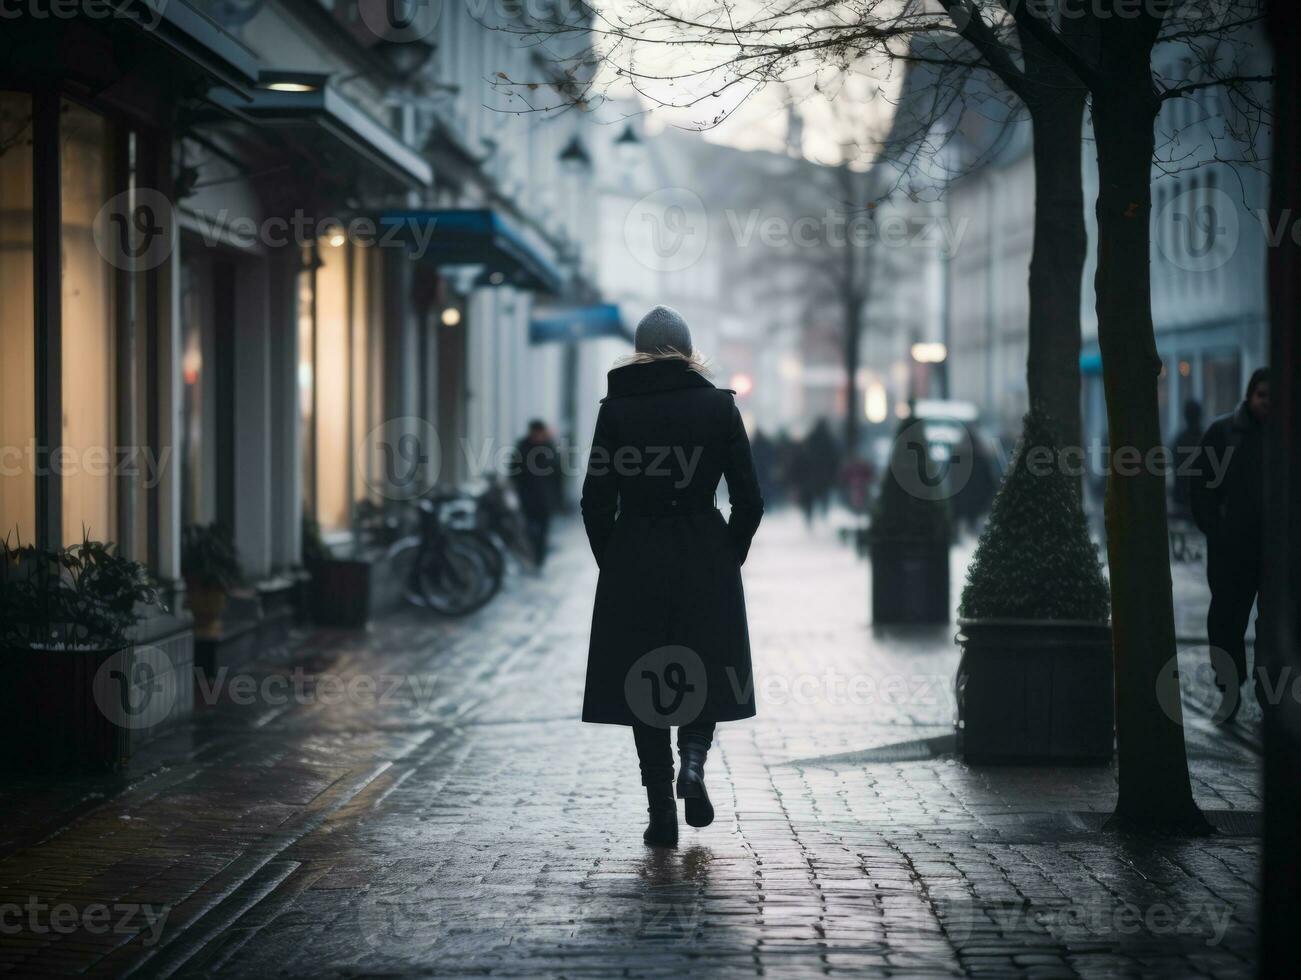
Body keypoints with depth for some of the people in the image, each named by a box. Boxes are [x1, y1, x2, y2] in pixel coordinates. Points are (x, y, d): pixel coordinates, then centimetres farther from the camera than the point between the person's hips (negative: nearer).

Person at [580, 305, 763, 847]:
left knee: (644, 682, 7)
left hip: (633, 564, 0)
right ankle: (693, 761, -10)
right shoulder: (718, 405, -1)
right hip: (706, 561, 0)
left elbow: (596, 501, -4)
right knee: (704, 674, 17)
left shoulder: (616, 408, -3)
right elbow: (749, 500, -2)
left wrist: (613, 563, 8)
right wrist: (728, 558, 10)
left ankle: (662, 813, 4)